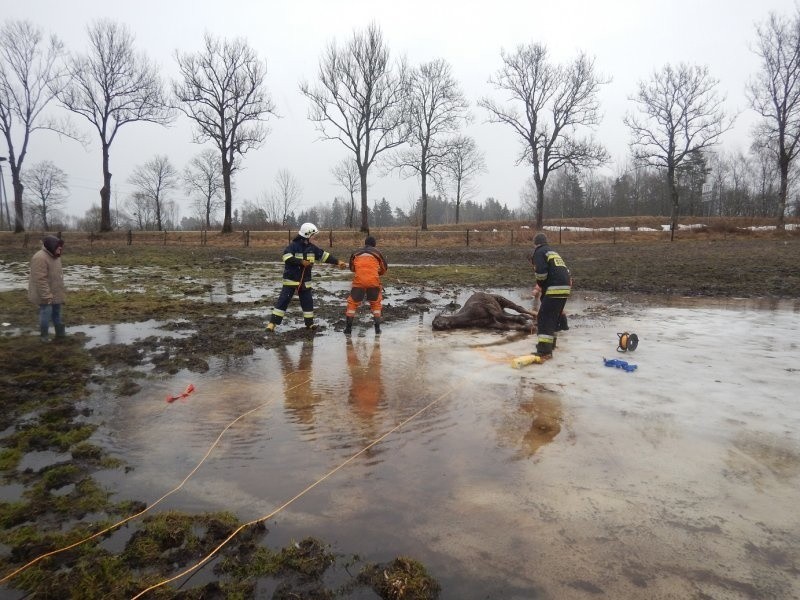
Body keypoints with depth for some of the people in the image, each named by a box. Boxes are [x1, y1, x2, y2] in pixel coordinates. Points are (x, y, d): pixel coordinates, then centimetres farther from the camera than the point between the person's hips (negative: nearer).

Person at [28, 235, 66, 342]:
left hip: (56, 292, 10)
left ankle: (60, 332, 30)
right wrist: (46, 295, -27)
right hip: (45, 294, -9)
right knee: (46, 313, -3)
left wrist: (62, 290, 20)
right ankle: (44, 335, 11)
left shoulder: (55, 256, 7)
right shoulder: (40, 258, -24)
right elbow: (40, 279, -27)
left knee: (56, 313, 18)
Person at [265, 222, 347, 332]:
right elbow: (287, 257, -25)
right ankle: (272, 323, -5)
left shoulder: (311, 247, 6)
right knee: (283, 301, -7)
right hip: (291, 279, -6)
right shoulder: (294, 245, -13)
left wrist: (337, 262, 4)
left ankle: (309, 323, 22)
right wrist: (301, 262, -24)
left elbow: (324, 255, 9)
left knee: (308, 301, 8)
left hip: (305, 280, 6)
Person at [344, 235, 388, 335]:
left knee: (353, 302, 12)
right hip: (374, 281, 0)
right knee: (376, 303, 16)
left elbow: (352, 268, 22)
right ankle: (377, 328, 13)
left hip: (358, 281, 0)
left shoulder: (355, 253, 11)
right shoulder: (377, 253, 7)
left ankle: (348, 327, 9)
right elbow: (384, 268, 13)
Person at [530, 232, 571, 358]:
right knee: (553, 316, 23)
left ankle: (545, 350, -14)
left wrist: (539, 287, 6)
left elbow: (541, 273, -14)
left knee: (544, 318, -8)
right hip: (565, 287, 9)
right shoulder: (553, 252, 27)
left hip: (555, 289, -9)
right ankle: (550, 342, 35)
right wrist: (540, 289, 25)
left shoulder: (539, 253, 0)